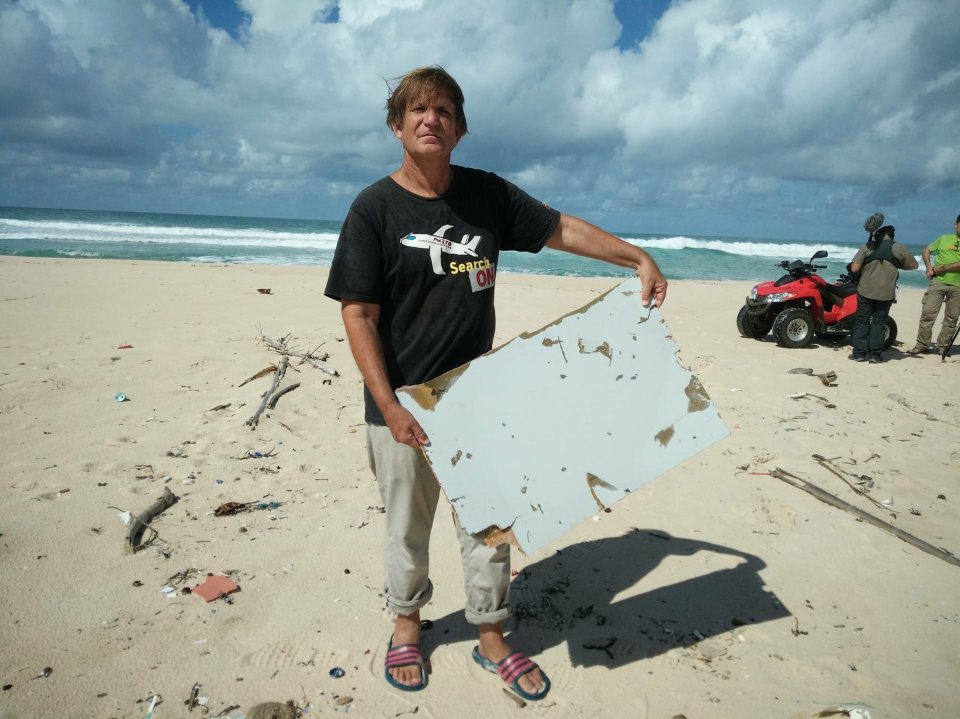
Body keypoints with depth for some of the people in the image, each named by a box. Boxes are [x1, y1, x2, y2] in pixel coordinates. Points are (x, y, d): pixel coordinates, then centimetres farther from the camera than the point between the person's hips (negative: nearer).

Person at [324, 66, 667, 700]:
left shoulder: (488, 194, 3)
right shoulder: (375, 208, -8)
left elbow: (562, 229, 11)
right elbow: (358, 315, -11)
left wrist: (638, 257, 2)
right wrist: (389, 406, -17)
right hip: (404, 404, -3)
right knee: (408, 527, 14)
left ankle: (492, 638, 33)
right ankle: (407, 623, 41)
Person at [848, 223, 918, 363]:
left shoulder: (867, 247, -4)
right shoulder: (900, 248, -2)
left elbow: (854, 268, -9)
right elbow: (914, 265, 11)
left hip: (865, 291, -1)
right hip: (886, 293, 1)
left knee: (862, 321, 8)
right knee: (879, 322, 9)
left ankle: (859, 353, 7)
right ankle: (875, 355, 9)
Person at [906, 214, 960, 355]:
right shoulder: (944, 239, 10)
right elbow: (927, 250, 18)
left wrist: (942, 268, -15)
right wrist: (928, 266, 3)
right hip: (938, 282, 1)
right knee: (927, 313, -5)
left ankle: (942, 346, 16)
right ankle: (922, 345, 3)